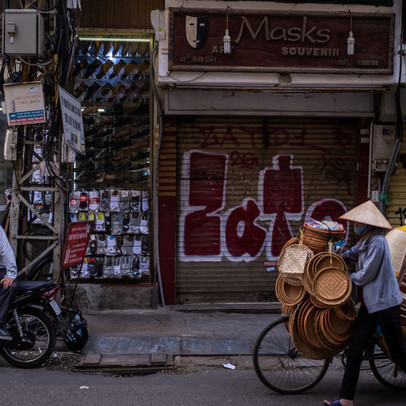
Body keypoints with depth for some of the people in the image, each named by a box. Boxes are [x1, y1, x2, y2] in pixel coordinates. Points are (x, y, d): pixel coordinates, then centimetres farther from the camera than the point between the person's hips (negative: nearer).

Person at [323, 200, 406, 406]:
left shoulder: (377, 242, -17)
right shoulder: (363, 242, 12)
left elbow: (366, 275, -18)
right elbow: (350, 254, 32)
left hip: (385, 304, -9)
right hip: (369, 304, 9)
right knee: (354, 350, 0)